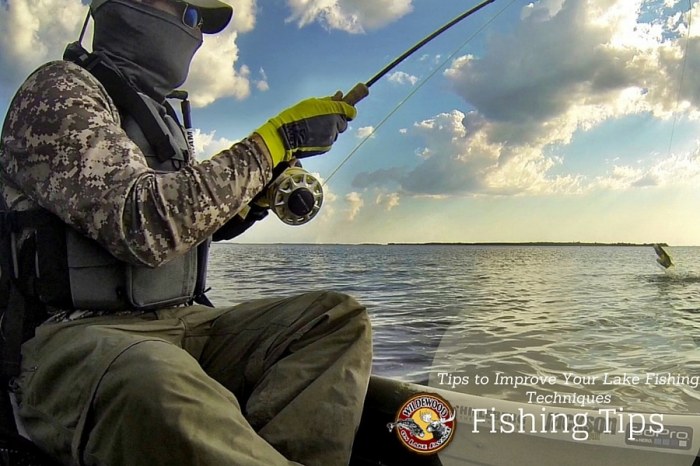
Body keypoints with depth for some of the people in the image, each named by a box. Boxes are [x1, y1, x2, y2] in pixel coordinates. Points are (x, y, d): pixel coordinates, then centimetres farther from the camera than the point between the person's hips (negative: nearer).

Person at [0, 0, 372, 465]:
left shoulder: (157, 113, 21)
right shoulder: (59, 89, -4)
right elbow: (148, 226, -21)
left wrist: (261, 192, 8)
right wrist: (274, 142, -14)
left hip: (181, 324, 8)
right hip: (74, 337, -7)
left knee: (341, 319, -10)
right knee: (156, 389, -41)